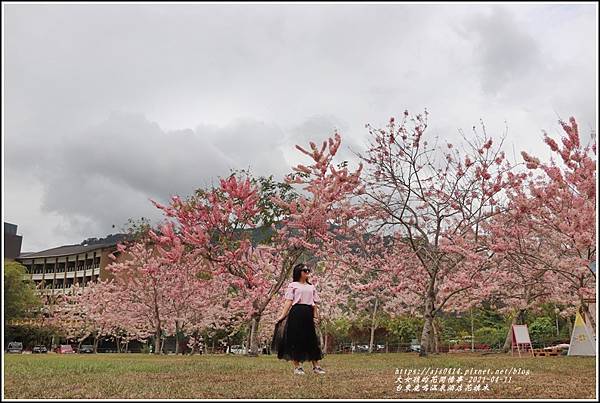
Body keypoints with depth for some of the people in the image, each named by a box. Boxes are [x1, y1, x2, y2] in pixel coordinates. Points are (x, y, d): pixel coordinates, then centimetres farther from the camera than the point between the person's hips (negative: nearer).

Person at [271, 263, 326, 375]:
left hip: (308, 314, 4)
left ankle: (316, 366, 10)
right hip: (296, 313, -4)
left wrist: (316, 315, 6)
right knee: (295, 339, -2)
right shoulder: (293, 285, 5)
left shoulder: (311, 287, 20)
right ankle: (297, 366, 7)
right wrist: (283, 315, -11)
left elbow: (315, 303, 16)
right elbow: (289, 301, -2)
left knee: (312, 339, 4)